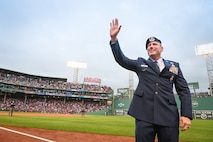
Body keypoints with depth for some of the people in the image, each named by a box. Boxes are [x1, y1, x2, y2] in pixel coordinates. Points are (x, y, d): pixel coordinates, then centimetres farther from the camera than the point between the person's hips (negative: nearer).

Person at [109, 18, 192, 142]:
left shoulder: (174, 66, 16)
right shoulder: (140, 63, 16)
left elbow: (184, 90, 10)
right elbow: (121, 59, 6)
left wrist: (186, 115, -2)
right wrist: (114, 38, -7)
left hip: (169, 116, 1)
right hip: (144, 115, 0)